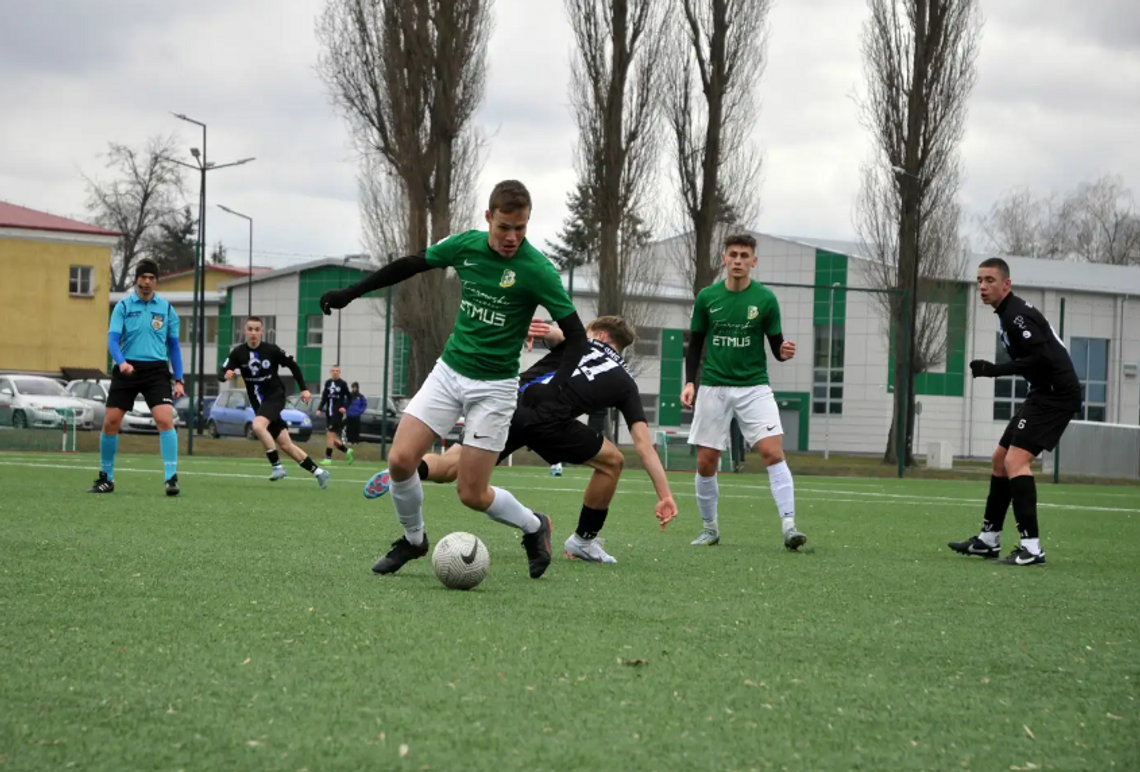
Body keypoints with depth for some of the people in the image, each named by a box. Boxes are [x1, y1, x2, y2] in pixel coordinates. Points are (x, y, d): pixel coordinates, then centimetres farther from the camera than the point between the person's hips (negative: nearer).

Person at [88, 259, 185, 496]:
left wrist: (179, 380, 5)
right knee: (110, 422, -1)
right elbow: (113, 339, -6)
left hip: (156, 370, 0)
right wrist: (121, 362, -26)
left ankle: (171, 478, -15)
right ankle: (106, 479, 15)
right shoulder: (123, 306, 3)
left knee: (165, 420, -17)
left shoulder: (166, 308, 7)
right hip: (126, 370, 0)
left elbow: (173, 346, 11)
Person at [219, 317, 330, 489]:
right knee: (285, 445, 7)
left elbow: (293, 365, 1)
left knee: (258, 425, -32)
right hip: (258, 402, 5)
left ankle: (277, 466, -20)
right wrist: (226, 375, -34)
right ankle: (318, 472, 20)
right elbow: (221, 373, -11)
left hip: (275, 396, -5)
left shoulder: (271, 350, -12)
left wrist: (304, 388, -1)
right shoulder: (238, 353, -6)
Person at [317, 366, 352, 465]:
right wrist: (320, 409, 2)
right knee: (333, 438, 6)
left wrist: (345, 407, -13)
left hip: (337, 413, -6)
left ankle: (328, 458, -7)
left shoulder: (342, 384, -4)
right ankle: (347, 451, 26)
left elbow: (349, 397, 1)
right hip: (329, 413, 6)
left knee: (330, 434, -12)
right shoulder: (328, 383, 9)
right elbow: (324, 398, 13)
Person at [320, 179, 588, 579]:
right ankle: (413, 539, 18)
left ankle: (533, 526, 25)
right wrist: (350, 293, 13)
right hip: (449, 370, 4)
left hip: (494, 386, -4)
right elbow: (411, 265, 12)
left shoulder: (537, 271, -18)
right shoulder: (466, 245, -5)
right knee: (400, 459, -9)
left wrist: (557, 383, -29)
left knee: (471, 494, -4)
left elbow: (576, 336, -13)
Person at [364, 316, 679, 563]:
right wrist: (665, 494, 18)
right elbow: (644, 444, 18)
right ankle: (583, 541, 26)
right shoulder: (625, 382, 25)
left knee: (447, 467, 8)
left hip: (510, 403, 2)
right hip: (547, 420, -2)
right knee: (611, 461, 21)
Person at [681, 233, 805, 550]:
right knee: (706, 462, 2)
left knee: (773, 452, -17)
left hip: (754, 387, -2)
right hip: (714, 388, 2)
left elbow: (776, 345, 1)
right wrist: (690, 382, -1)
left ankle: (789, 526, -18)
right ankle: (710, 528, 21)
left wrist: (784, 352, -22)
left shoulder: (765, 299, -3)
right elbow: (695, 344, 10)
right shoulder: (707, 297, 2)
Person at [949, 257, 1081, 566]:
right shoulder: (1006, 313, 14)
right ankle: (989, 539, 24)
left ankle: (1031, 547, -23)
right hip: (1044, 393, 11)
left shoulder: (1016, 315, -17)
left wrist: (995, 370, -21)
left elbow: (1043, 358, -26)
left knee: (1015, 461, -19)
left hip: (1056, 393, -11)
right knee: (1001, 459, 16)